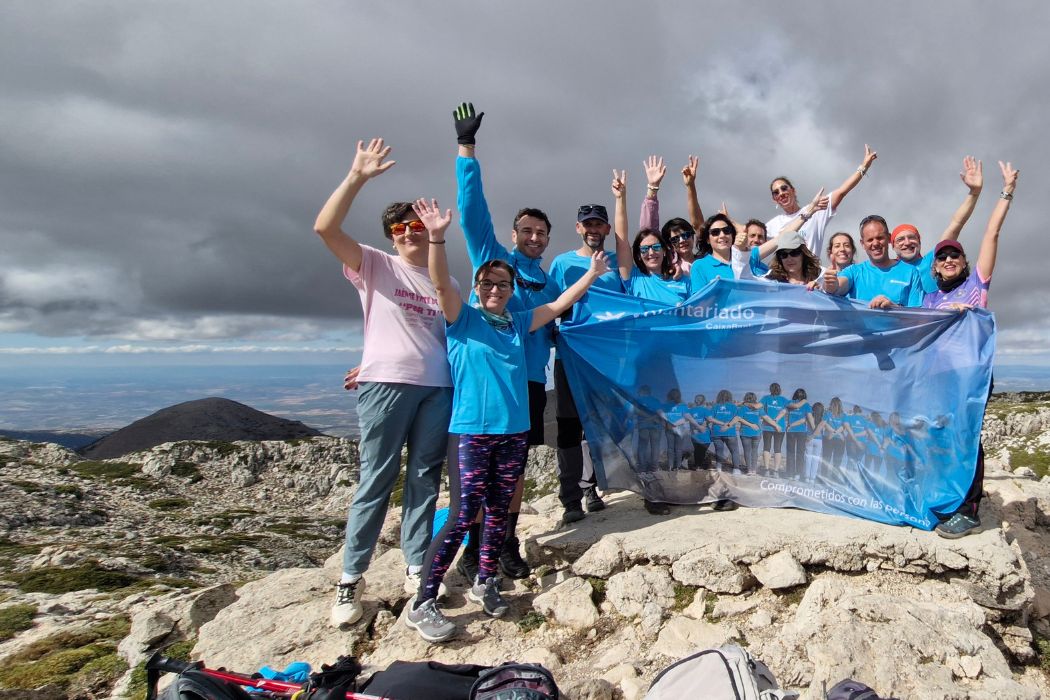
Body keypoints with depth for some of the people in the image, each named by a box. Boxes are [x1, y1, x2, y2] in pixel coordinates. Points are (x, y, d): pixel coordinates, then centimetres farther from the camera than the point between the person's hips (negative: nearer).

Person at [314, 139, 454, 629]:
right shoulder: (374, 266, 6)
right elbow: (325, 228, -9)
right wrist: (357, 176, -14)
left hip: (438, 388, 4)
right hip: (385, 385, -4)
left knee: (424, 480, 7)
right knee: (376, 481, -2)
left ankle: (417, 569, 19)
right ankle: (351, 580, 9)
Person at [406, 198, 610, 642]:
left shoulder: (519, 323, 15)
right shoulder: (462, 320, 1)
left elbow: (558, 305, 22)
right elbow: (442, 284, -16)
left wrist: (592, 274, 23)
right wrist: (436, 237, -29)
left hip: (514, 432, 6)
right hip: (472, 433, -5)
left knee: (498, 514, 12)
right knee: (461, 517, -9)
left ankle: (484, 582, 29)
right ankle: (422, 605, 0)